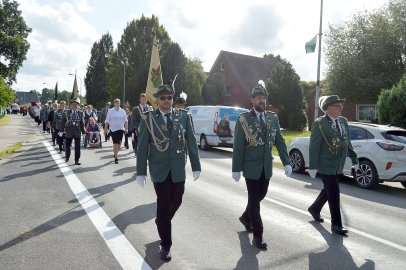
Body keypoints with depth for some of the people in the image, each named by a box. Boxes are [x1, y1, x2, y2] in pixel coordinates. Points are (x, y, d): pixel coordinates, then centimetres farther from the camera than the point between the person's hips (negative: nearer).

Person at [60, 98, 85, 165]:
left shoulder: (80, 113, 1)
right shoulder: (66, 112, 1)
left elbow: (82, 123, 5)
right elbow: (63, 122, 3)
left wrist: (83, 131, 5)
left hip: (77, 132, 0)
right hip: (69, 132, 0)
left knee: (77, 147, 0)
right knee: (67, 146, 11)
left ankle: (77, 160, 9)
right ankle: (67, 156, 38)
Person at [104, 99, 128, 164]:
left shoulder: (122, 111, 7)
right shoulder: (110, 111, 1)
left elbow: (125, 120, 7)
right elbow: (107, 121, 1)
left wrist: (126, 128, -2)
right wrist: (105, 129, -2)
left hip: (121, 129, 3)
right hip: (113, 129, -3)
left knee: (119, 143, 6)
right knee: (115, 143, -6)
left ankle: (116, 154, 29)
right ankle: (116, 157, -2)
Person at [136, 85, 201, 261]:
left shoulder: (183, 117, 1)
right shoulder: (148, 119, -5)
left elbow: (191, 142, 2)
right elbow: (142, 147, -4)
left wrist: (196, 166, 1)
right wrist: (141, 172, -6)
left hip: (178, 169, 3)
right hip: (159, 169, -2)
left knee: (176, 201, 13)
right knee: (163, 204, 2)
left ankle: (161, 222, 45)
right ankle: (165, 244, 17)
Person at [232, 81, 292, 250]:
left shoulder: (273, 118, 5)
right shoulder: (243, 119, -8)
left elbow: (280, 141, 5)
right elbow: (238, 146, -9)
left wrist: (286, 162, -4)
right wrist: (236, 168, -11)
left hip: (266, 167, 5)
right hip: (251, 167, -5)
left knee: (261, 195, 18)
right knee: (254, 199, 2)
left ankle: (246, 217, 45)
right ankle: (257, 236, 12)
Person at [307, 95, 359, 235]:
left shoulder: (343, 121, 7)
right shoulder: (320, 123, -13)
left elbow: (347, 142, 14)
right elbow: (314, 146, -14)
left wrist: (354, 159, 11)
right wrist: (313, 166, -17)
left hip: (339, 166, 7)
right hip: (326, 165, -7)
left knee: (328, 190, 20)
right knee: (334, 193, -4)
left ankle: (314, 209, 42)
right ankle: (336, 225, 7)